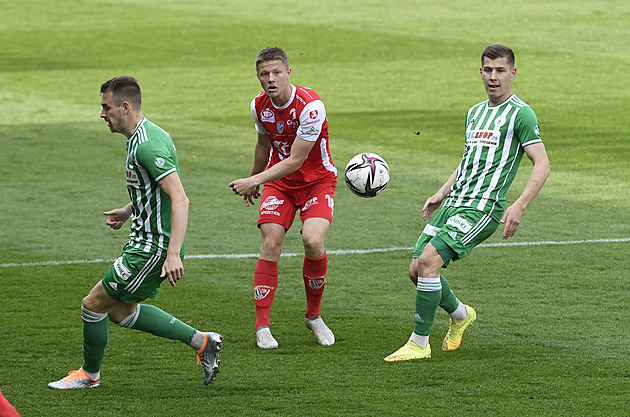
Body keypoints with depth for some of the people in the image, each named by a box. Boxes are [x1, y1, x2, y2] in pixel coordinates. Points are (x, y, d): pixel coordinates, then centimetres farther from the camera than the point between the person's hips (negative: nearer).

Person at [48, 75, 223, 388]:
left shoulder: (148, 146, -24)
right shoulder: (142, 137, 9)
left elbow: (180, 200, -30)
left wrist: (173, 254, -35)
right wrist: (127, 211, 20)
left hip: (154, 247, -11)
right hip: (147, 242, 11)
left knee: (94, 304, 0)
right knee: (120, 310, 19)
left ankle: (89, 374, 22)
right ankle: (201, 341, 20)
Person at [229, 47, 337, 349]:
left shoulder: (310, 106, -25)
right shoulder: (260, 106, -7)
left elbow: (295, 161, -24)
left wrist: (255, 181, -27)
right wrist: (254, 181, 27)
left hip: (317, 180, -4)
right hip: (279, 181, 4)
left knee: (313, 240, -24)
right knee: (271, 243, -14)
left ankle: (314, 315, -1)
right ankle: (262, 326, -11)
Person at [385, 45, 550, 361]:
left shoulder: (520, 114, -7)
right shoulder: (475, 112, 18)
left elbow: (542, 165, -12)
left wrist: (519, 206, -23)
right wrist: (441, 193, 22)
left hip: (482, 207, -8)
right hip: (454, 203, 8)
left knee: (428, 260, -22)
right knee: (417, 269, 4)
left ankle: (419, 343, -13)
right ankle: (460, 314, 31)